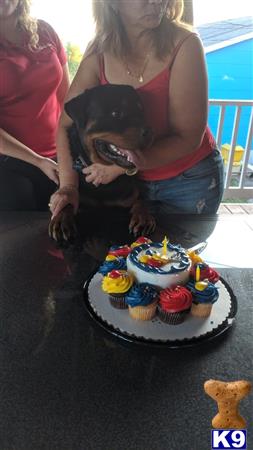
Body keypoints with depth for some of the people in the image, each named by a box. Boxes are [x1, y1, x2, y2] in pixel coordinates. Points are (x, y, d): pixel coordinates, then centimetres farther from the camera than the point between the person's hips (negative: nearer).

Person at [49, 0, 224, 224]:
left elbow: (189, 137, -22)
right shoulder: (99, 52, -11)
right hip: (132, 181, 2)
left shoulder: (184, 44, -20)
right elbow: (67, 125, -11)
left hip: (190, 179, -2)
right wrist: (68, 185, -24)